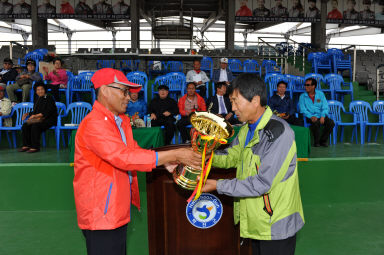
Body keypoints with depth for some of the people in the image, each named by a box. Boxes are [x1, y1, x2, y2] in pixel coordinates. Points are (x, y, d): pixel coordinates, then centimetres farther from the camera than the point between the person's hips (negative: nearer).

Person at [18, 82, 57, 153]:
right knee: (25, 125, -16)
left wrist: (36, 115, -18)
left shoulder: (49, 98, -3)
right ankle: (26, 145, -11)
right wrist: (28, 114, 12)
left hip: (48, 120, -7)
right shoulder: (37, 100, 20)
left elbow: (48, 112, -14)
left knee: (35, 126, -33)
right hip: (39, 119, 7)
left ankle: (35, 147, -26)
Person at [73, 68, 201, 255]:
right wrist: (174, 155, -27)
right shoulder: (93, 124, -20)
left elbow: (135, 151, 14)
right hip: (101, 214, -9)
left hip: (117, 211, 9)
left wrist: (166, 162, -3)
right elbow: (125, 157, -28)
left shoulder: (122, 121, 12)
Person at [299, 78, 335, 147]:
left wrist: (322, 116, -16)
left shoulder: (321, 94, 9)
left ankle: (323, 140, -4)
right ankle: (317, 141, -12)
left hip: (320, 116, 3)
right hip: (310, 117, -3)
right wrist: (311, 117, -21)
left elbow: (325, 107, 3)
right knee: (316, 123, -35)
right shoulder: (302, 96, 4)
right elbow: (303, 110, -5)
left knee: (331, 123, -24)